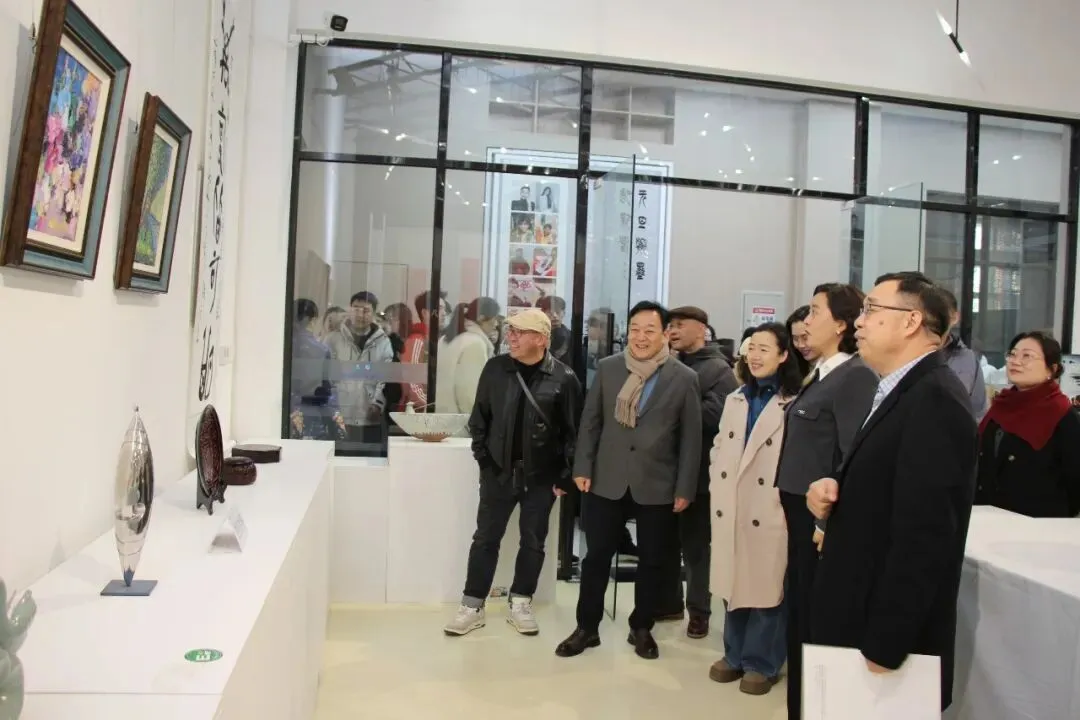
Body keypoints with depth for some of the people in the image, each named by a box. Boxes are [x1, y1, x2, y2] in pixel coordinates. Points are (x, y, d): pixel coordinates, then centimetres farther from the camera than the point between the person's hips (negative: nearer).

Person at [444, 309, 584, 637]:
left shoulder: (563, 378, -9)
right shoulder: (495, 368, -1)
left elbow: (572, 431, -6)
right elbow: (480, 416, 6)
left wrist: (565, 476, -7)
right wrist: (482, 456, 0)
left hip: (541, 475, -1)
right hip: (498, 471, 2)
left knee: (533, 542, 10)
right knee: (486, 538, 8)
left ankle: (520, 604, 26)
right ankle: (472, 606, 18)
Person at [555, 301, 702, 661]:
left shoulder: (684, 378, -4)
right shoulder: (607, 368, 2)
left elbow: (691, 438, -2)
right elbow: (590, 422, 5)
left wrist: (685, 488, -4)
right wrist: (582, 468, -1)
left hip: (657, 486, -1)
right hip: (607, 481, 1)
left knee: (652, 561, 11)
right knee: (596, 556, 8)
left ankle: (641, 629, 29)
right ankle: (587, 627, 23)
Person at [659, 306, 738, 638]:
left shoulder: (719, 370, -7)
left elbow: (714, 414, -21)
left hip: (698, 472, -5)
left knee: (696, 544, 8)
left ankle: (698, 610, 22)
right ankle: (669, 601, 31)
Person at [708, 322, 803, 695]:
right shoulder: (734, 399, 13)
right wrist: (716, 489, 9)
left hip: (770, 512, -6)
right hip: (730, 509, 6)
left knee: (766, 586, 5)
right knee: (732, 583, 14)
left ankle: (762, 663, 21)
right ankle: (736, 654, 29)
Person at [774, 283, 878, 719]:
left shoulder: (856, 376, -15)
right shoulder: (819, 375, 11)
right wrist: (788, 502, 12)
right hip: (802, 515, 9)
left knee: (819, 623, 4)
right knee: (799, 614, 17)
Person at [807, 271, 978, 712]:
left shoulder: (935, 398, -20)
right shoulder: (901, 392, 11)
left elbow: (923, 534, -25)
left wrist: (883, 648, -23)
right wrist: (832, 491, -4)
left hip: (888, 641, -9)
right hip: (860, 621, 9)